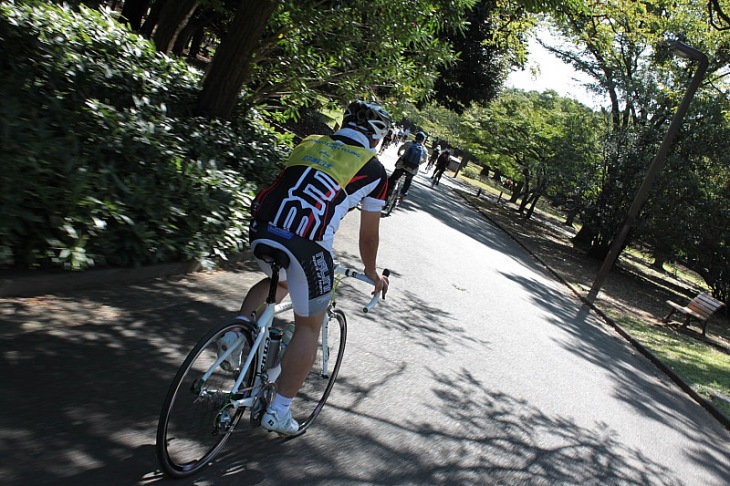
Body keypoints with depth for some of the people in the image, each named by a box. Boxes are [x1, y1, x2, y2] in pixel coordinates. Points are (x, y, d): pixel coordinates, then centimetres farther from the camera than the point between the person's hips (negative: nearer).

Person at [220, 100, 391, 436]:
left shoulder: (309, 144, 24)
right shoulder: (373, 169, 13)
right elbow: (369, 234, 20)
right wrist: (372, 273, 37)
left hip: (261, 230, 5)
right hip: (307, 245, -5)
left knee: (279, 280, 37)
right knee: (309, 326, 16)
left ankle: (236, 332, 18)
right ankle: (279, 411, 19)